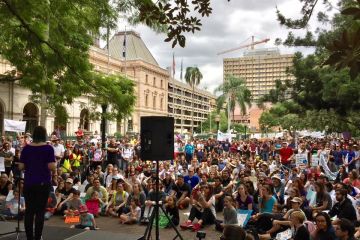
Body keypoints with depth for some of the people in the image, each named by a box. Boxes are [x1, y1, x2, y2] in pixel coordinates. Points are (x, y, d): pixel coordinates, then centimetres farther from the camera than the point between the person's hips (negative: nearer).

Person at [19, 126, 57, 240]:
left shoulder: (26, 148, 1)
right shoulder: (48, 148, -8)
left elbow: (21, 167, 2)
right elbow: (52, 167, -14)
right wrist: (55, 163, 6)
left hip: (29, 183, 3)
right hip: (43, 183, -3)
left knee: (29, 211, 9)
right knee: (40, 211, 4)